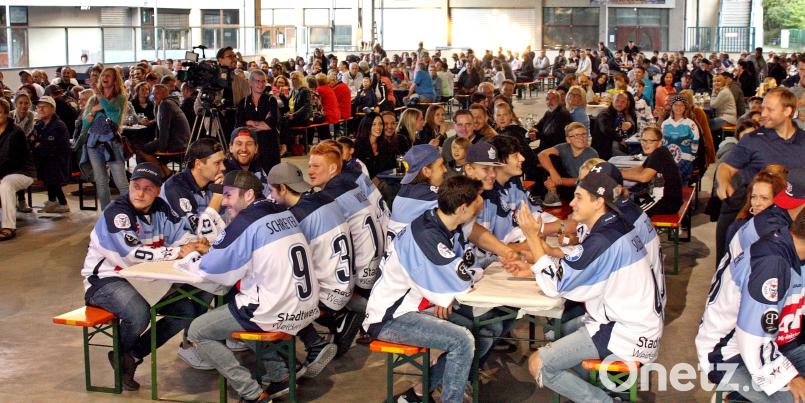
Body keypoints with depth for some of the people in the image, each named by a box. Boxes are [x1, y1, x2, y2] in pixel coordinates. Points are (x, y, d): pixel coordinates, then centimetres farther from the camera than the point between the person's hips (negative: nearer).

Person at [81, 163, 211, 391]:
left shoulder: (160, 209, 4)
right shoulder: (116, 213, -18)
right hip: (105, 279, -8)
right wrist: (177, 252, -27)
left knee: (187, 310, -4)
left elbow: (181, 234, 3)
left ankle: (133, 356, 5)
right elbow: (133, 254, -29)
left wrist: (196, 244, -22)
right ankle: (120, 355, 1)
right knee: (139, 315, -34)